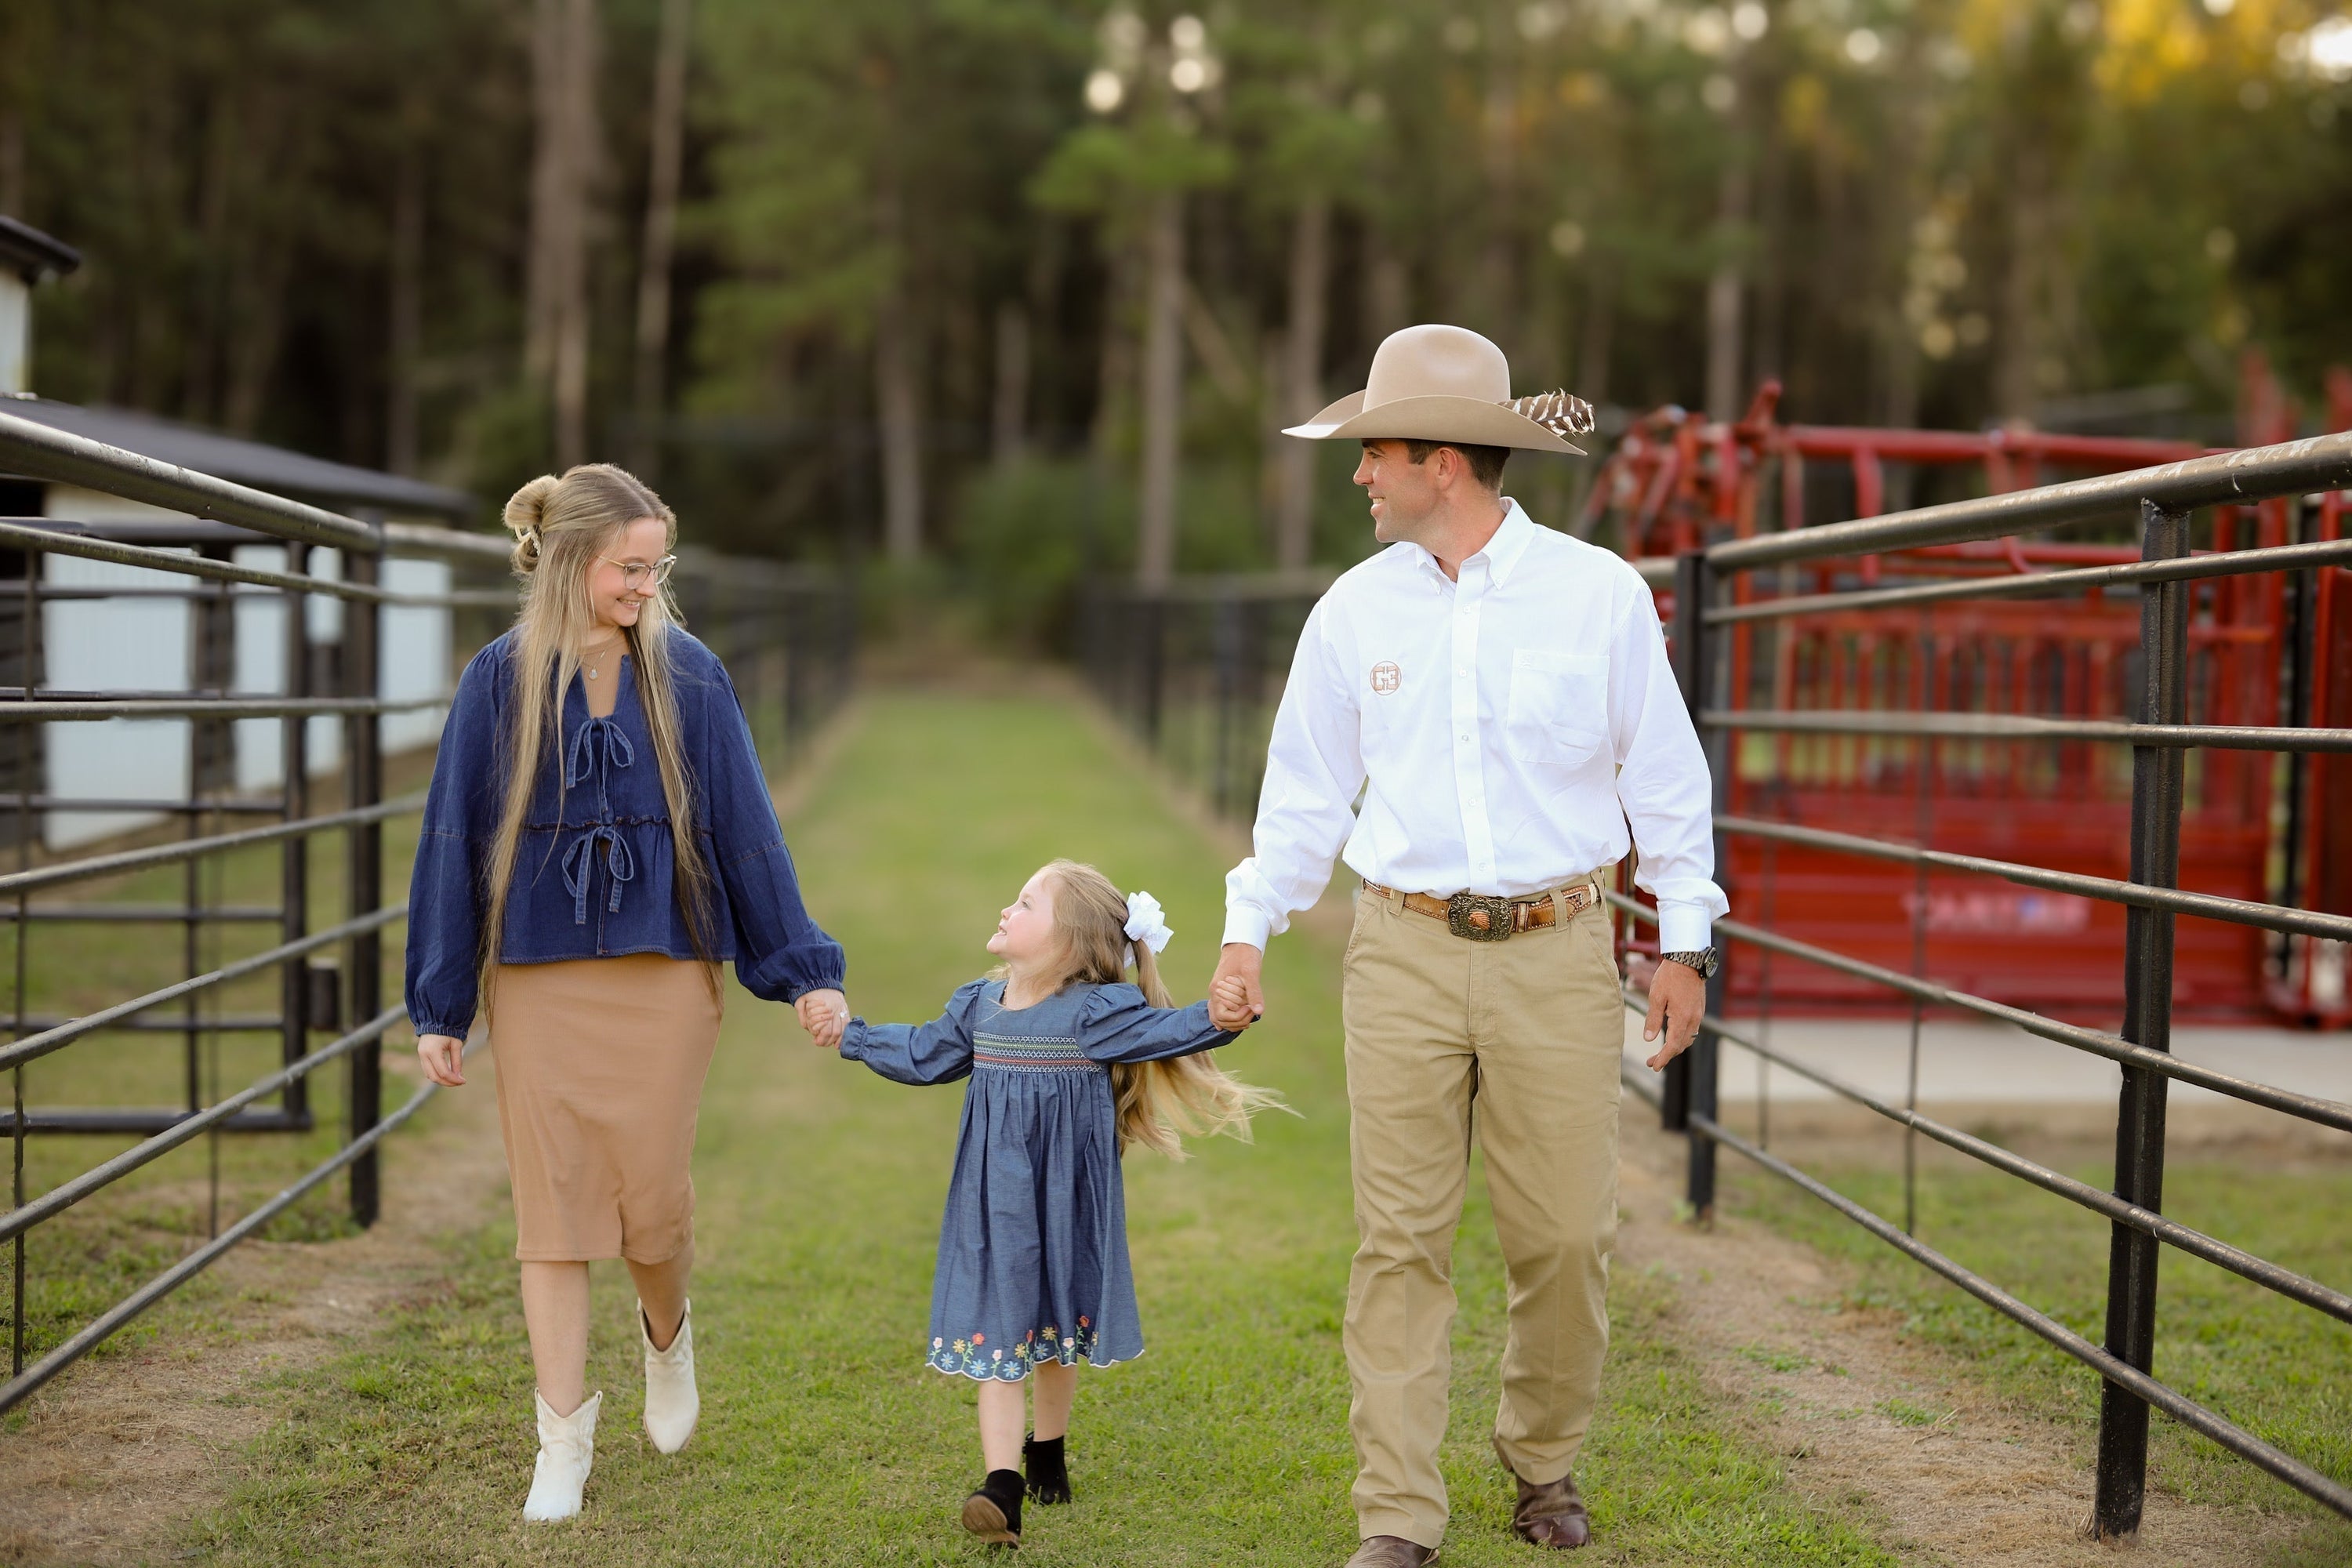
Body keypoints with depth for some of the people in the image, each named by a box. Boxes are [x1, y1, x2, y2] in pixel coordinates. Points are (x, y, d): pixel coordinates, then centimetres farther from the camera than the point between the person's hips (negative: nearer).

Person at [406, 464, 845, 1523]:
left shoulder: (689, 677, 0)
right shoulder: (501, 681, -2)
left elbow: (746, 830, 2)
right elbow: (454, 841, 1)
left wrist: (806, 969, 0)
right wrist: (438, 1008, 1)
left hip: (664, 977, 0)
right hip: (537, 983, 0)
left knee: (652, 1200, -1)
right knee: (554, 1206, 2)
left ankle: (668, 1339, 33)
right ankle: (564, 1441, 11)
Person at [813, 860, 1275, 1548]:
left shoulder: (1097, 1011, -12)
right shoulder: (979, 1007, 5)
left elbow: (1163, 1030, -23)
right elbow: (923, 1054, 21)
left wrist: (1217, 1019, -42)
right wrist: (853, 1036, 27)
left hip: (1066, 1202, -3)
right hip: (994, 1202, 3)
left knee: (1058, 1332, 14)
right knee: (998, 1334, -5)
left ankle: (1047, 1446, 39)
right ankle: (1002, 1483, -10)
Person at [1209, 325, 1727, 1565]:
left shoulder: (1599, 593, -1)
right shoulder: (1356, 609, 5)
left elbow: (1664, 775, 6)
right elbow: (1307, 787, 14)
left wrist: (1684, 946, 6)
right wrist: (1248, 928, 12)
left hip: (1558, 958, -1)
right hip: (1404, 957, 1)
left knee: (1565, 1235, 2)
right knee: (1400, 1239, -1)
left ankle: (1545, 1463, 26)